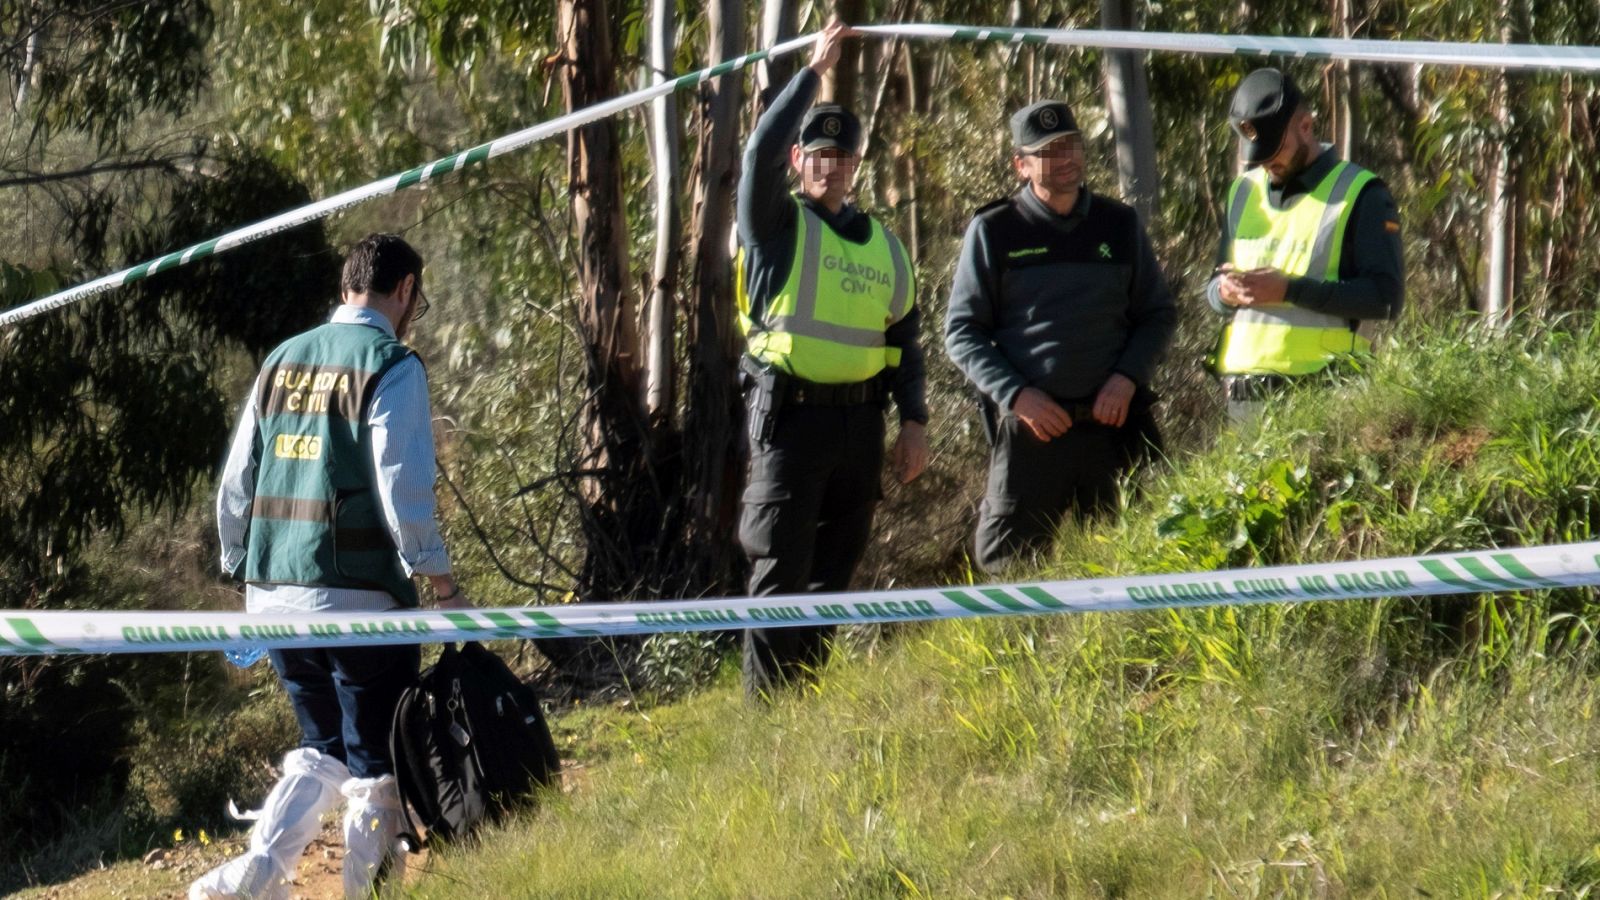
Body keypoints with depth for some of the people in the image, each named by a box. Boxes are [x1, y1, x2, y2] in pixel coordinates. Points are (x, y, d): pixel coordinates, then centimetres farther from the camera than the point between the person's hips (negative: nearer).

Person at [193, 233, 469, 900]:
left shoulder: (282, 362, 12)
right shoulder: (391, 366, -8)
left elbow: (235, 487, 13)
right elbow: (403, 491, -15)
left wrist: (242, 572, 23)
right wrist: (444, 586, -6)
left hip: (274, 596, 6)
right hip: (357, 598, -6)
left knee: (324, 750, 18)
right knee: (377, 764, 5)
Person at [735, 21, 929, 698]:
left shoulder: (882, 246, 17)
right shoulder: (778, 225, 1)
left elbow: (904, 340, 20)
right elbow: (761, 150, -17)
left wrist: (913, 421, 9)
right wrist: (814, 71, -15)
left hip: (860, 423, 5)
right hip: (790, 414, -5)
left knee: (834, 573, 8)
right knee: (781, 572, -9)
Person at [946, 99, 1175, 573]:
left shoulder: (1120, 224, 12)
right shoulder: (993, 231, 4)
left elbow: (1159, 315, 16)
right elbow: (961, 332, 3)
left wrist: (1128, 377, -3)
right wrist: (1016, 394, -10)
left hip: (1112, 423, 2)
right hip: (1030, 427, -2)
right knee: (1006, 567, -5)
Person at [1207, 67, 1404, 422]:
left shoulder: (1360, 195, 0)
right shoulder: (1244, 192, 20)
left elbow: (1386, 298, -9)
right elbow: (1215, 286, 27)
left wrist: (1289, 290, -16)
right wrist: (1225, 292, 0)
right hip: (1242, 391, 6)